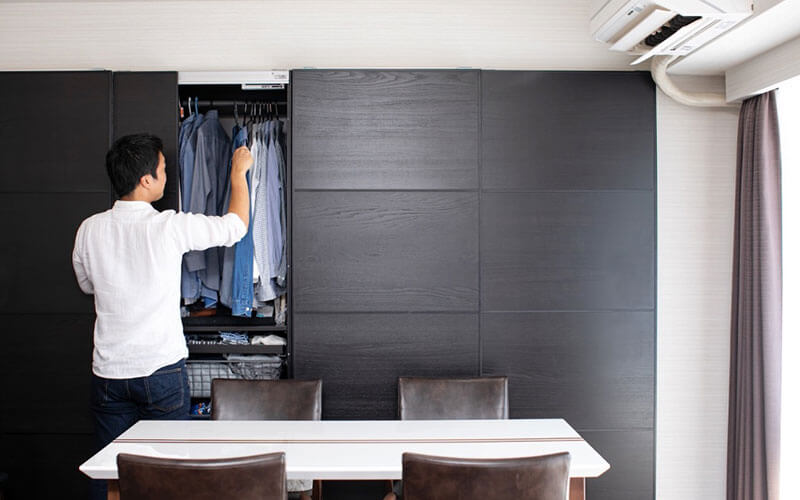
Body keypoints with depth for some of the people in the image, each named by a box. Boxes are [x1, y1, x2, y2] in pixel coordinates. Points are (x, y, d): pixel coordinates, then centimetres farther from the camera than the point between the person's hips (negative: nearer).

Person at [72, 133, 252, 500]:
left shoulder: (90, 229, -3)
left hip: (109, 371, 4)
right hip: (162, 370, -4)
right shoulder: (169, 227, -15)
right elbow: (235, 226, -2)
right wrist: (239, 173, 11)